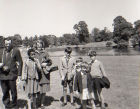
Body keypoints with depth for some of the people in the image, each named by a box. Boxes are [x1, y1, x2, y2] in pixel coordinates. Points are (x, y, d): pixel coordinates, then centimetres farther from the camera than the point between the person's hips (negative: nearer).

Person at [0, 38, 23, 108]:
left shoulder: (16, 51, -2)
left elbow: (20, 62, -1)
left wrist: (19, 74, -5)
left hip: (12, 74, -4)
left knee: (13, 90, 7)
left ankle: (14, 103, 29)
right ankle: (6, 104, 30)